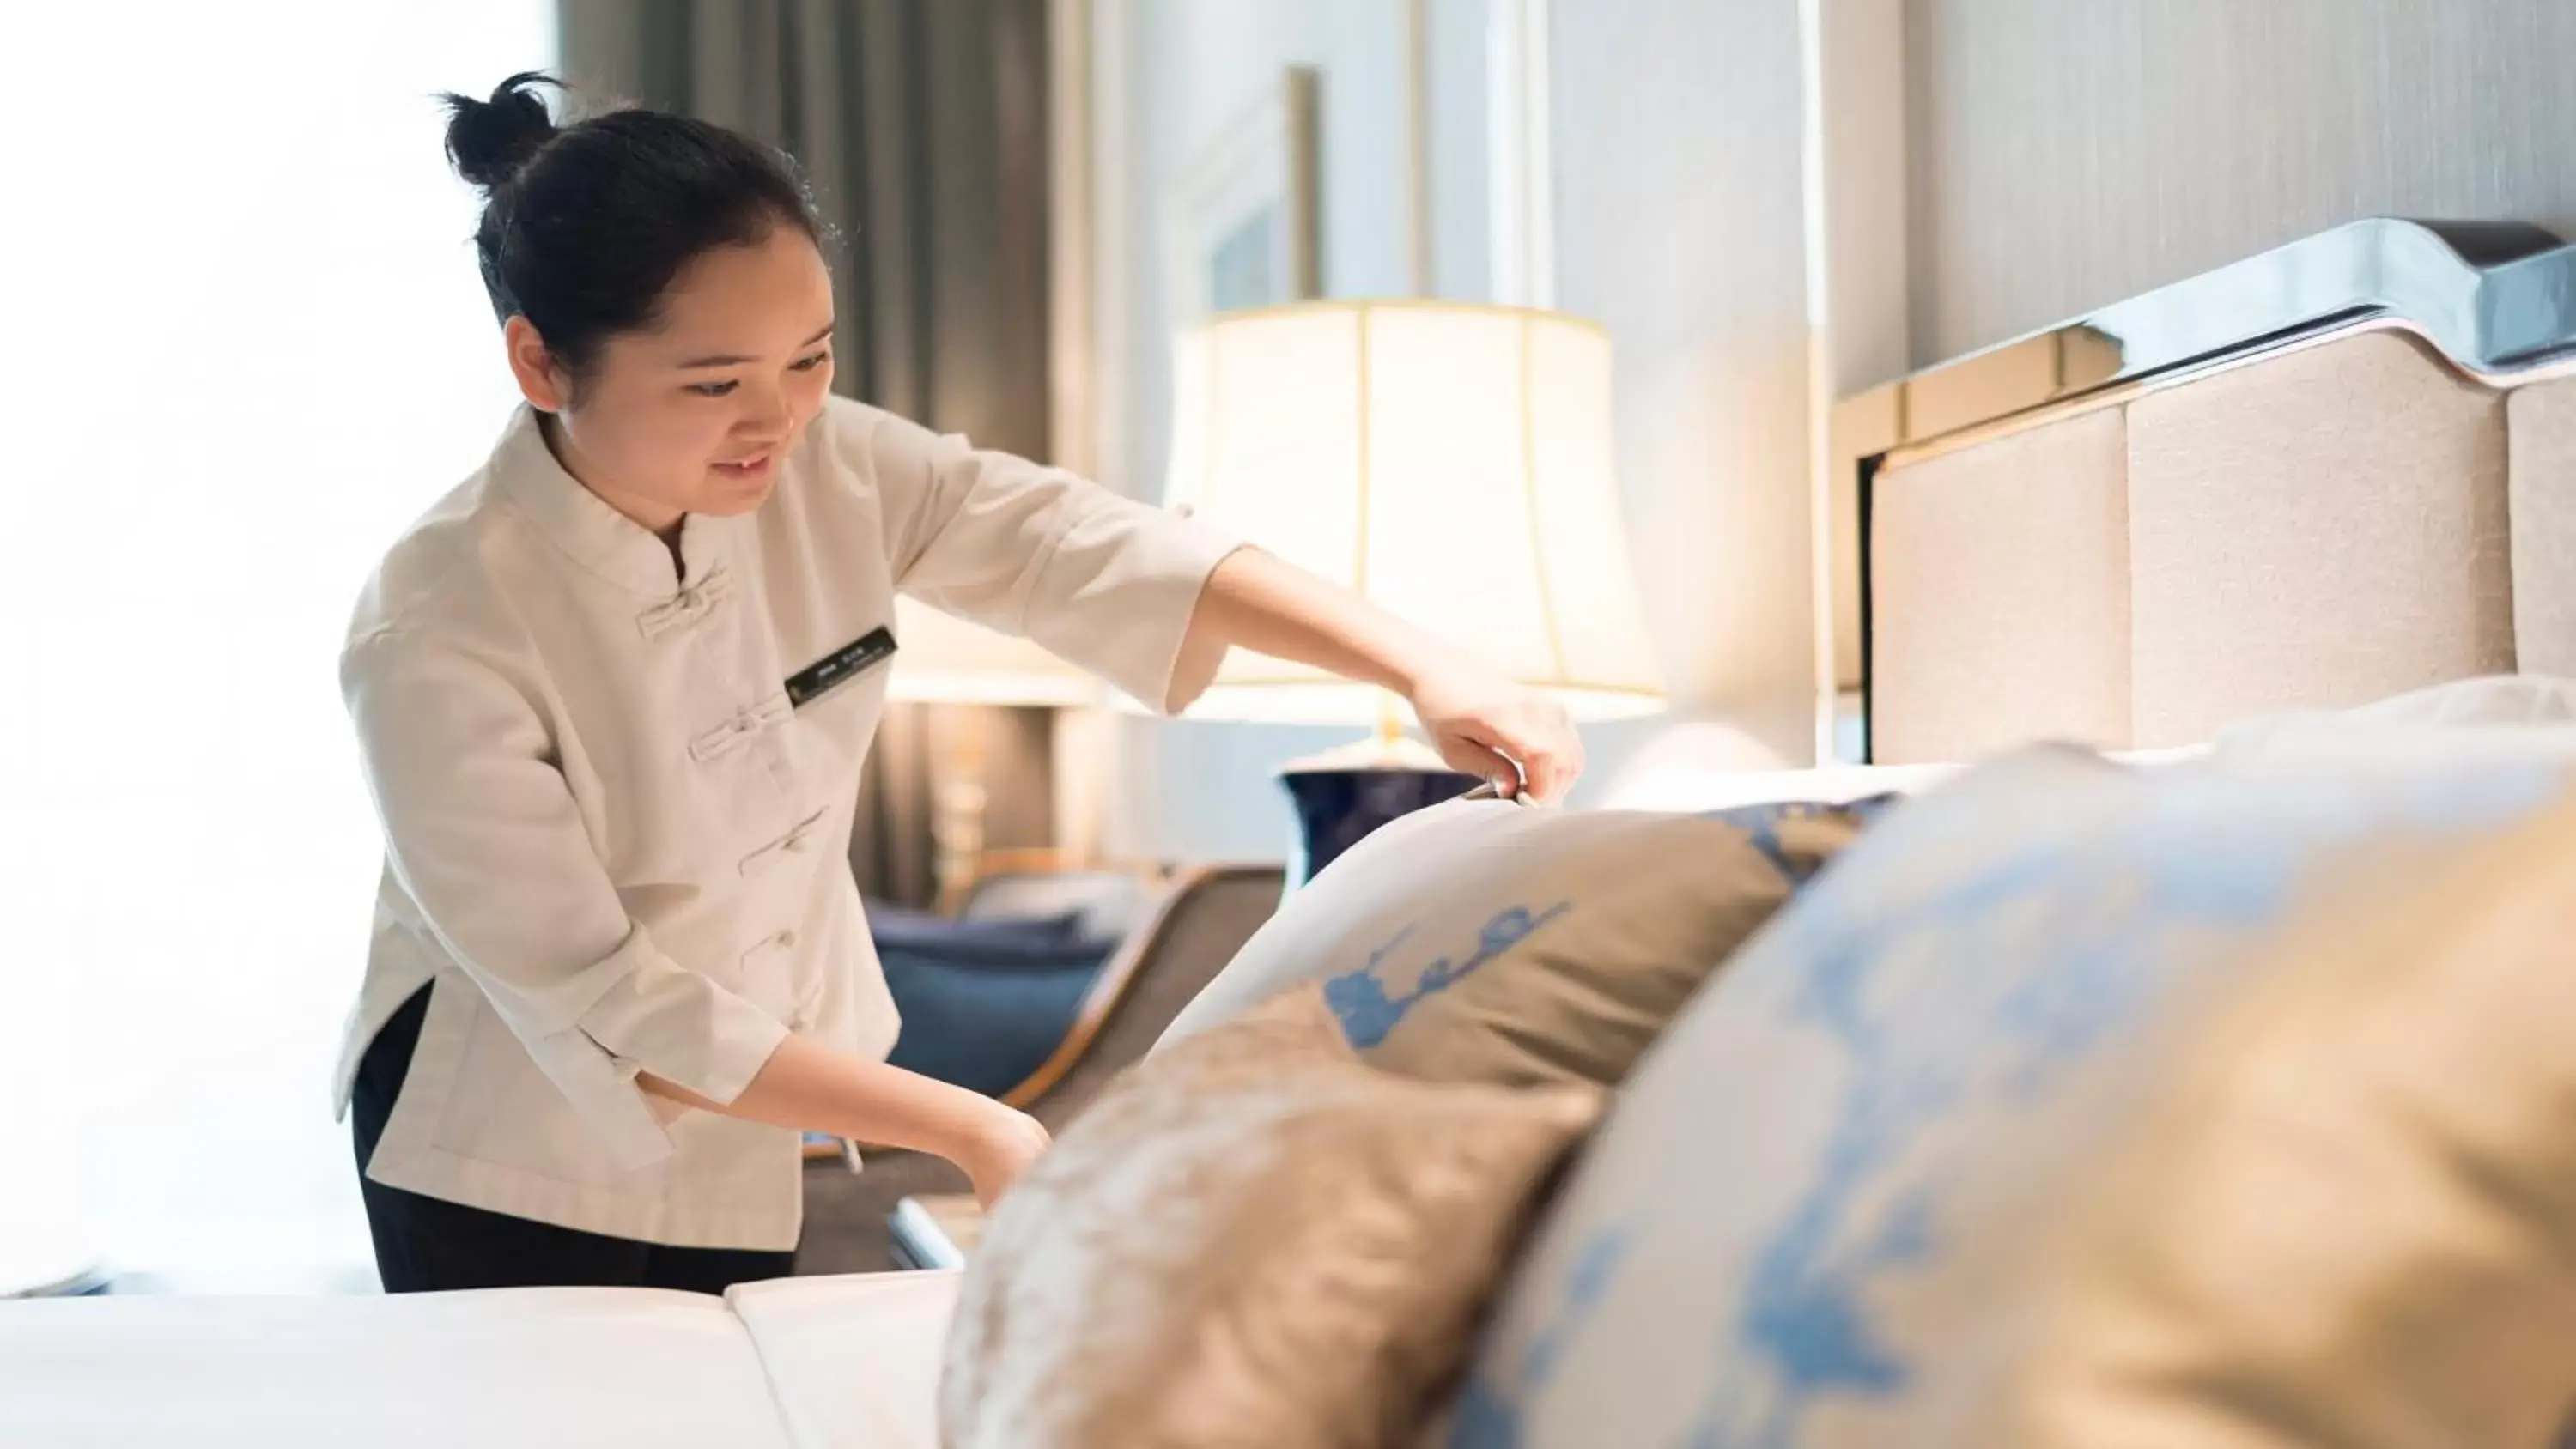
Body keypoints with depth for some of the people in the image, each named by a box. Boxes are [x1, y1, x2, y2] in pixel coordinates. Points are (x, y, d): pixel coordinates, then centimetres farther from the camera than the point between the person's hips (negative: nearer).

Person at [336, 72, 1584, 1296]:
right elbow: (599, 1003, -26)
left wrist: (1422, 671, -25)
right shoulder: (439, 635, -27)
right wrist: (966, 1132, -29)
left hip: (741, 1150, 5)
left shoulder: (818, 467, -14)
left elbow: (1082, 549, -12)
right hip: (523, 1172, -5)